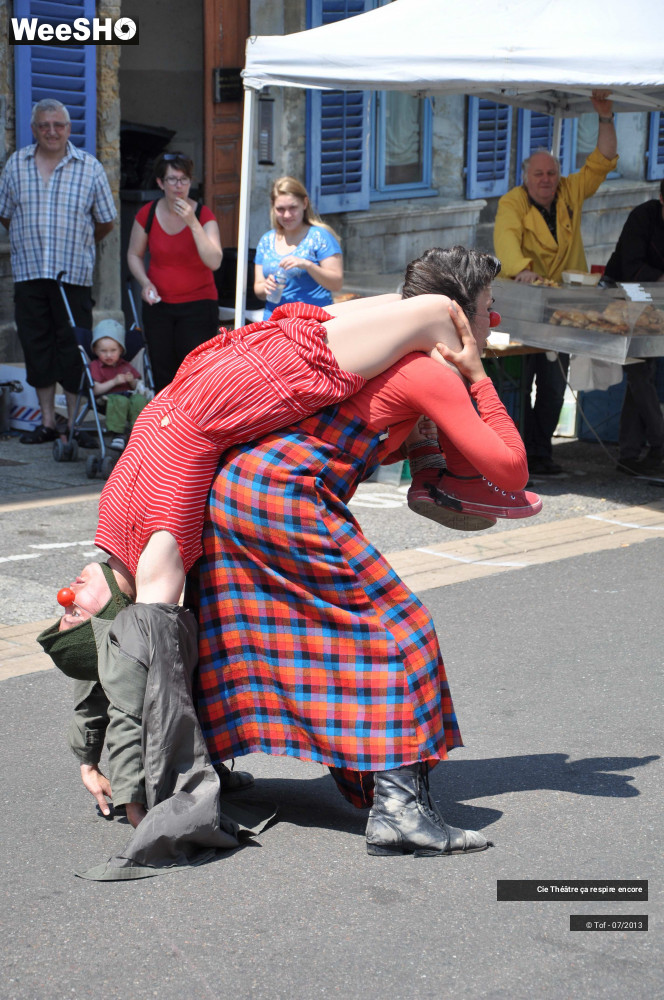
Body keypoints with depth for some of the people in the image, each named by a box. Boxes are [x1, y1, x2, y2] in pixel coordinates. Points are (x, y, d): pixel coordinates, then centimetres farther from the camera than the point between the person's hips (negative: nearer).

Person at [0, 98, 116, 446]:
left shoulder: (90, 167, 1)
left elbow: (105, 222, 8)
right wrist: (31, 244, 13)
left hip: (74, 273, -2)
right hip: (29, 272, 2)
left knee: (73, 348, -1)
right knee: (37, 345, 6)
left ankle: (76, 423, 7)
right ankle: (47, 421, 15)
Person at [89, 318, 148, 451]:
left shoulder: (125, 366, 23)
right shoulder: (95, 366, 8)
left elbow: (137, 386, 21)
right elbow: (96, 390, -5)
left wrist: (132, 381, -2)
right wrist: (114, 382, -13)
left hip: (129, 395, 4)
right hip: (109, 397, -4)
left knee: (140, 400, -31)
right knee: (120, 401, -39)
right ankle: (118, 434, -34)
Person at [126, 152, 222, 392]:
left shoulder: (203, 215, -8)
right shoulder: (148, 214, -1)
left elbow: (214, 261, -20)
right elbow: (134, 255, 12)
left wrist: (193, 223, -26)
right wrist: (145, 282, -6)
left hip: (198, 303, -3)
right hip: (158, 304, 3)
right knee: (162, 374, 7)